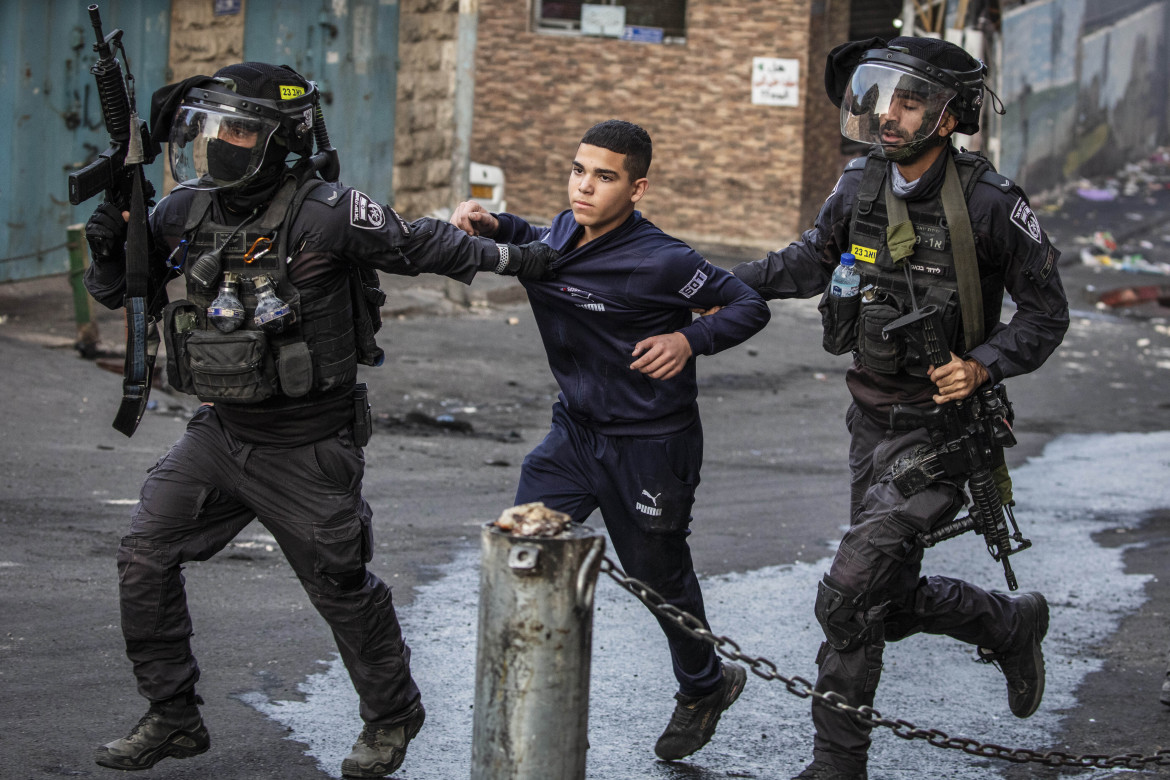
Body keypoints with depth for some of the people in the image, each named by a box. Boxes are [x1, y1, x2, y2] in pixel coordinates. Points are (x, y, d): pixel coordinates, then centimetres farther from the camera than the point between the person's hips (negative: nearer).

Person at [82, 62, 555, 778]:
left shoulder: (322, 214, -20)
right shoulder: (188, 210, -2)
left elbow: (418, 244, -8)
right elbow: (126, 291, 9)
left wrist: (512, 257, -4)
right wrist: (110, 253, -12)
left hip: (308, 446, -6)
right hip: (222, 429, 6)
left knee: (342, 586, 6)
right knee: (146, 556, 0)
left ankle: (393, 717, 29)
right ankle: (173, 718, 14)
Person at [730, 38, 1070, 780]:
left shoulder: (990, 203, -17)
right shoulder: (862, 186, -2)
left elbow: (1046, 313, -7)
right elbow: (814, 258, 19)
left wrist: (984, 366, -22)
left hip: (939, 429, -7)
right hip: (872, 419, 7)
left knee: (850, 595, -16)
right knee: (895, 603, 17)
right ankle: (1013, 623, 43)